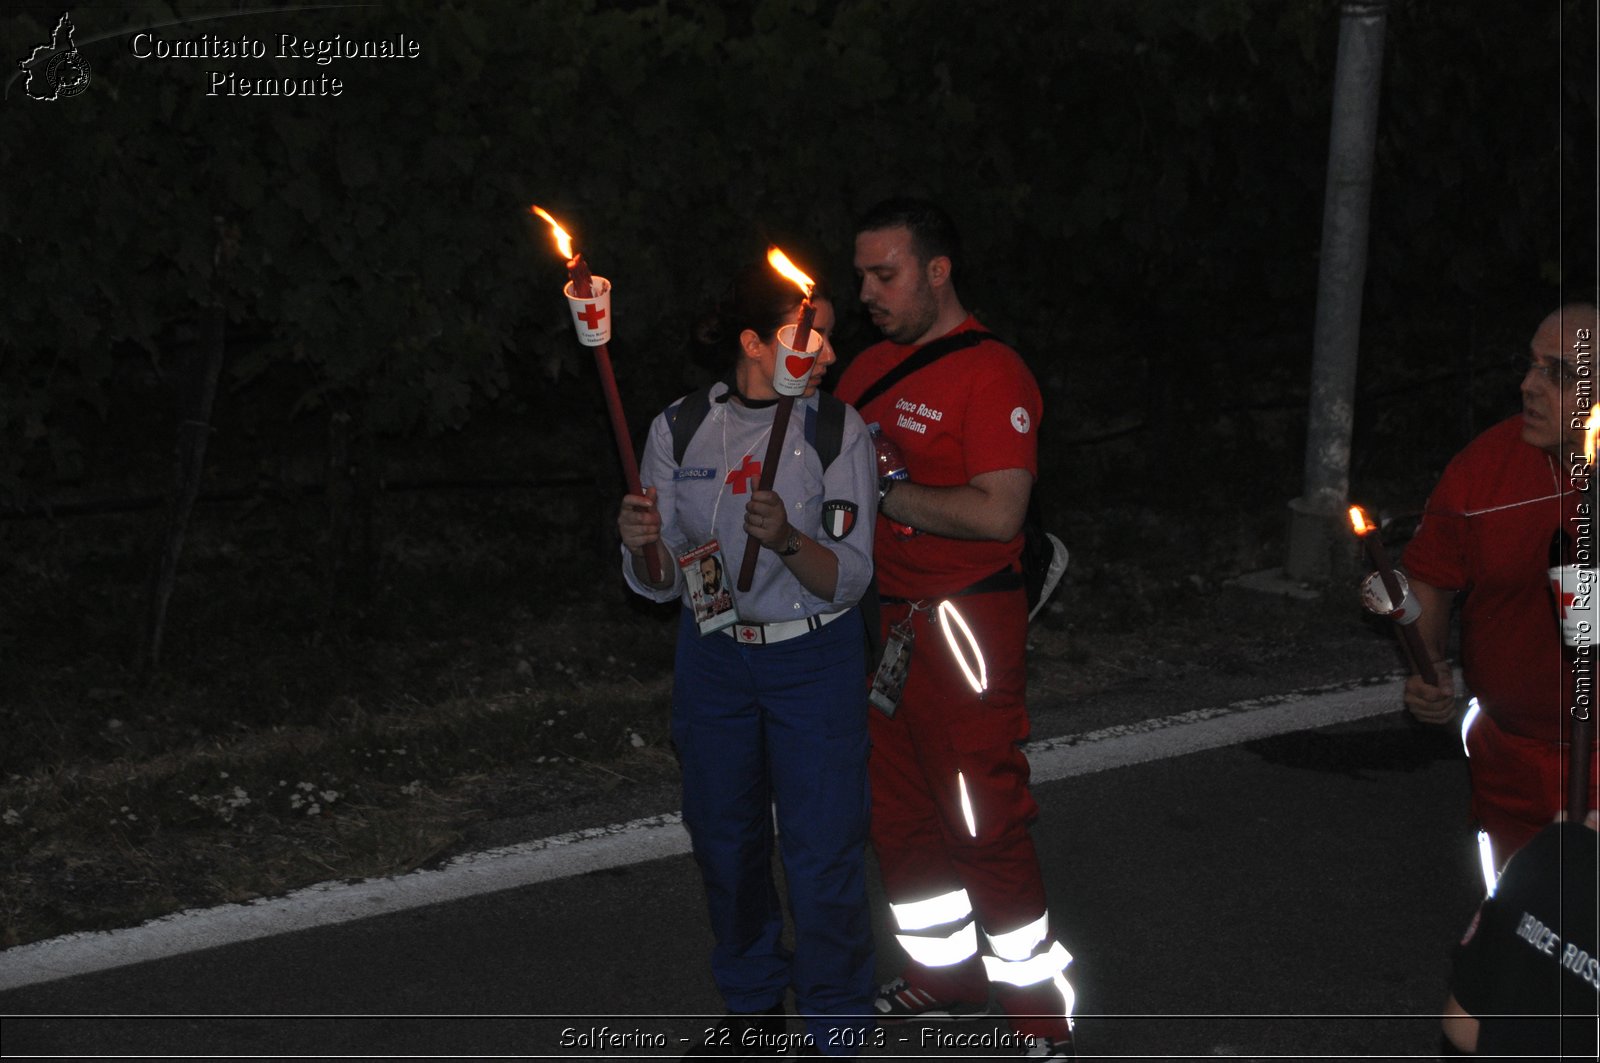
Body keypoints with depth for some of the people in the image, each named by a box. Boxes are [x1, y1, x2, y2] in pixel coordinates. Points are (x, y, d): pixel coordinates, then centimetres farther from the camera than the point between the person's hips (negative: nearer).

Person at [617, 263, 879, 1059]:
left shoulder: (838, 432, -11)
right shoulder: (679, 430, -5)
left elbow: (847, 580, -14)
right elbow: (660, 584, -1)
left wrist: (787, 540, -33)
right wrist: (643, 547, -23)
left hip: (816, 661, -3)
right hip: (712, 658, 3)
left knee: (823, 852, -3)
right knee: (724, 842, 16)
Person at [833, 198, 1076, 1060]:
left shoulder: (991, 374, -13)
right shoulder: (870, 367, 12)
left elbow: (998, 512, -22)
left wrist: (880, 492, -19)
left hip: (963, 623, -8)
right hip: (883, 619, 8)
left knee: (987, 827, -4)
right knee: (897, 811, 15)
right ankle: (947, 974, 31)